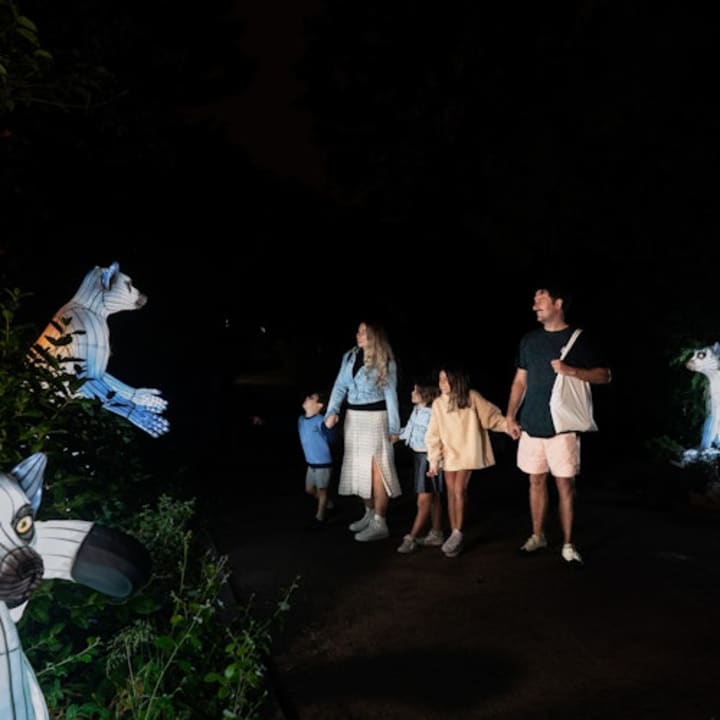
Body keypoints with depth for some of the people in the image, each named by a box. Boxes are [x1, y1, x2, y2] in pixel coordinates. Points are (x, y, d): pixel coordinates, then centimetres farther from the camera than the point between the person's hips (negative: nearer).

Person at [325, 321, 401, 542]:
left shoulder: (385, 362, -8)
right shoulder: (349, 357, 6)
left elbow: (390, 395, -7)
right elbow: (340, 386, 5)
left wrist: (394, 428, -8)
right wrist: (332, 411, -9)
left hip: (375, 419, -6)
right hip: (353, 418, 6)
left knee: (377, 471, -4)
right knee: (360, 469, 14)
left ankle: (380, 524, 3)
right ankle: (370, 513, 31)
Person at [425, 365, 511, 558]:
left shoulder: (471, 397, -8)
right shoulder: (438, 403, -1)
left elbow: (491, 416, -4)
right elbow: (434, 435, 0)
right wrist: (433, 460, -1)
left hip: (468, 453, -3)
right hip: (448, 454, 3)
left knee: (459, 491, -11)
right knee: (451, 493, 6)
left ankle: (458, 534, -1)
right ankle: (454, 535, 14)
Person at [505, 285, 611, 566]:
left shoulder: (578, 338, 0)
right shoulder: (529, 339, 10)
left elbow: (604, 375, -1)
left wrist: (571, 370, -17)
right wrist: (511, 416, 6)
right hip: (531, 425, 4)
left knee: (565, 484, 1)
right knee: (536, 481, 10)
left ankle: (568, 544, 12)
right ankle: (537, 536, 23)